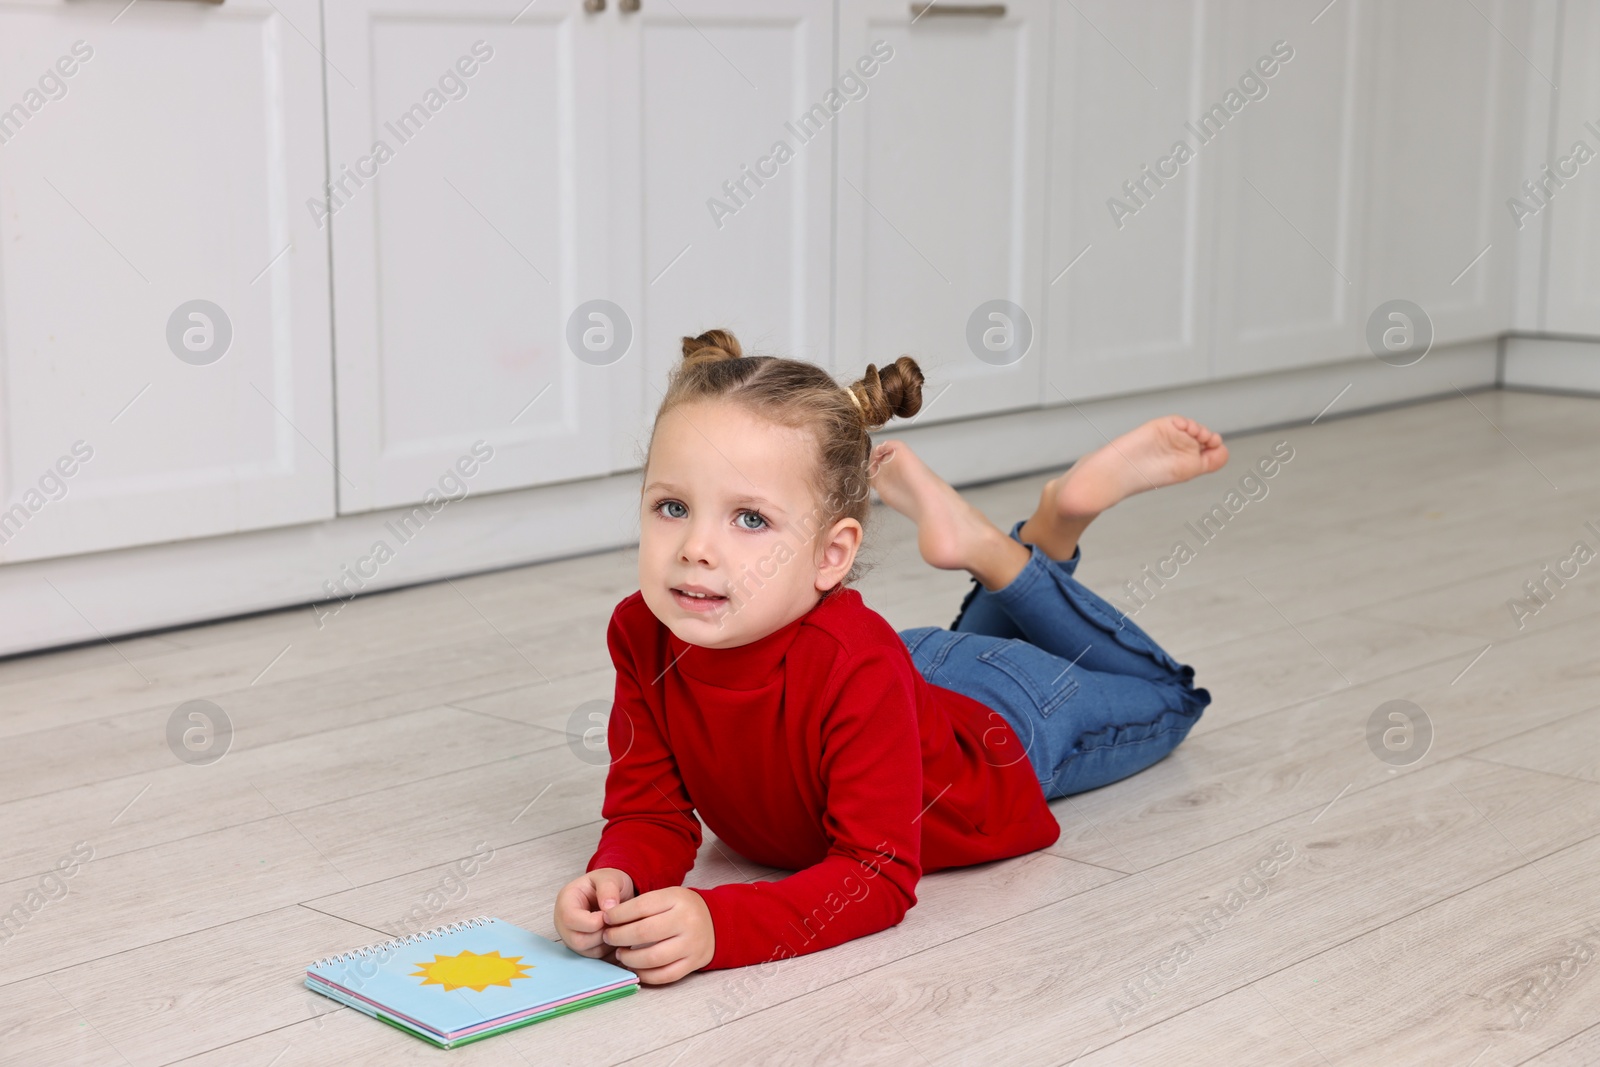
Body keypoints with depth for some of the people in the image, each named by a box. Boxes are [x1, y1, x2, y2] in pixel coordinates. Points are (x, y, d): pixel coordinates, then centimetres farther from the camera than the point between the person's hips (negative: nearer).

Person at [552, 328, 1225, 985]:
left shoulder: (858, 664, -48)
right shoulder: (641, 636, -33)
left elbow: (879, 874, -45)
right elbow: (651, 813, -24)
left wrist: (718, 925, -60)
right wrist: (616, 881, -48)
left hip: (1004, 726, -4)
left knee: (1164, 696, 27)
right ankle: (1041, 541, 42)